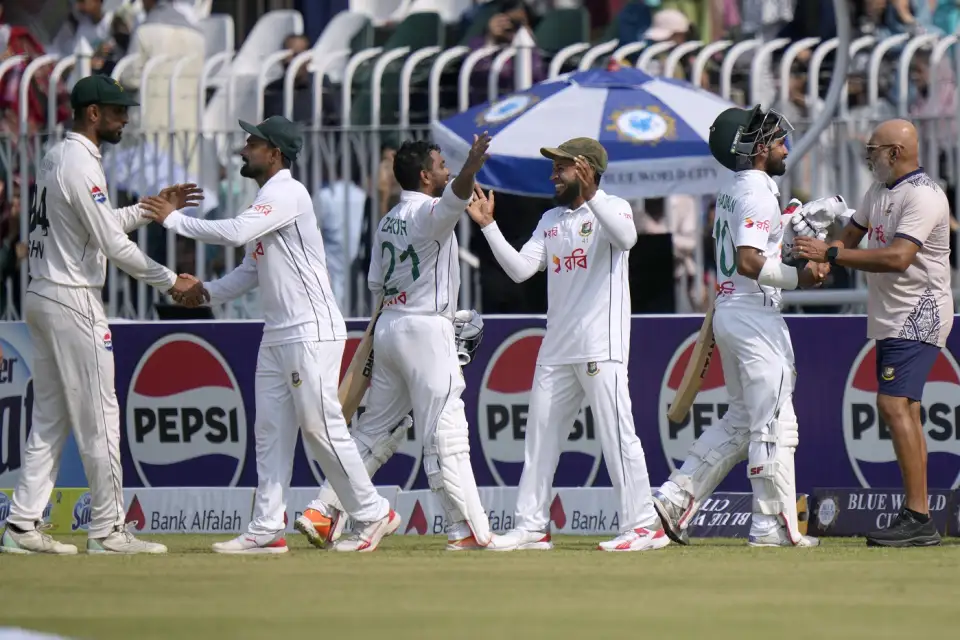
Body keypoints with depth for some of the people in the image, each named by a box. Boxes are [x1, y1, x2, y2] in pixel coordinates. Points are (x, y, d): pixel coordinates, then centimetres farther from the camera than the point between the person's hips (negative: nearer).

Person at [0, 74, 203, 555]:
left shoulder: (55, 158, 15)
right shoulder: (81, 165, -16)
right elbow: (113, 245, -19)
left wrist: (153, 207, 19)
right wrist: (170, 281, -11)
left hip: (41, 297, 10)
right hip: (73, 301, -10)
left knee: (49, 418, 10)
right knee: (98, 418, -4)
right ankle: (107, 529, -1)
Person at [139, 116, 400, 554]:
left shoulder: (287, 193, -13)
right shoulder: (266, 202, 18)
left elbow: (235, 233, -25)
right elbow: (250, 270, 20)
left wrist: (174, 220, -17)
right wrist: (207, 292, 5)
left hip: (312, 332, -10)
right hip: (277, 336, 10)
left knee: (322, 429, -7)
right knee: (271, 432, 6)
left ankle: (373, 514, 3)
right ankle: (267, 531, 5)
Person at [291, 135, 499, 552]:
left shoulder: (387, 222, 14)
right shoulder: (427, 213, -11)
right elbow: (454, 197, -35)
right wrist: (471, 169, -54)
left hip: (388, 326, 8)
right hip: (425, 328, -8)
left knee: (375, 430, 13)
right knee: (444, 434, -8)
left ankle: (322, 512, 9)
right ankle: (468, 531, -9)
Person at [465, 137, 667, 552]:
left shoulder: (611, 208, -2)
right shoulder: (551, 221, 18)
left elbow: (626, 238, -25)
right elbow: (520, 269, 9)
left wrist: (591, 194, -35)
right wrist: (487, 225, 2)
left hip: (601, 347, -8)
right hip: (556, 348, 8)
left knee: (617, 434, -10)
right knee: (540, 436, 8)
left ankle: (643, 526, -10)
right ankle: (532, 527, 12)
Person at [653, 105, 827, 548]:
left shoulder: (730, 192, 15)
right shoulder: (757, 193, -15)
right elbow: (749, 262, -25)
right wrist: (799, 276, -17)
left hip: (727, 311, 10)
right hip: (755, 316, -10)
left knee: (742, 420, 16)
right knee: (774, 423, -4)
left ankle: (676, 498, 12)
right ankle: (773, 525, -2)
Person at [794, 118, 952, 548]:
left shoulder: (923, 196, -17)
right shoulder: (879, 192, 14)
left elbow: (897, 257, -29)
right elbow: (851, 236, 26)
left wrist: (831, 254, -28)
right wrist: (821, 259, 4)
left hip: (920, 315, -10)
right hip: (891, 319, 10)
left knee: (894, 404, -20)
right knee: (902, 410, 9)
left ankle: (918, 519, -23)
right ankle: (916, 521, 12)